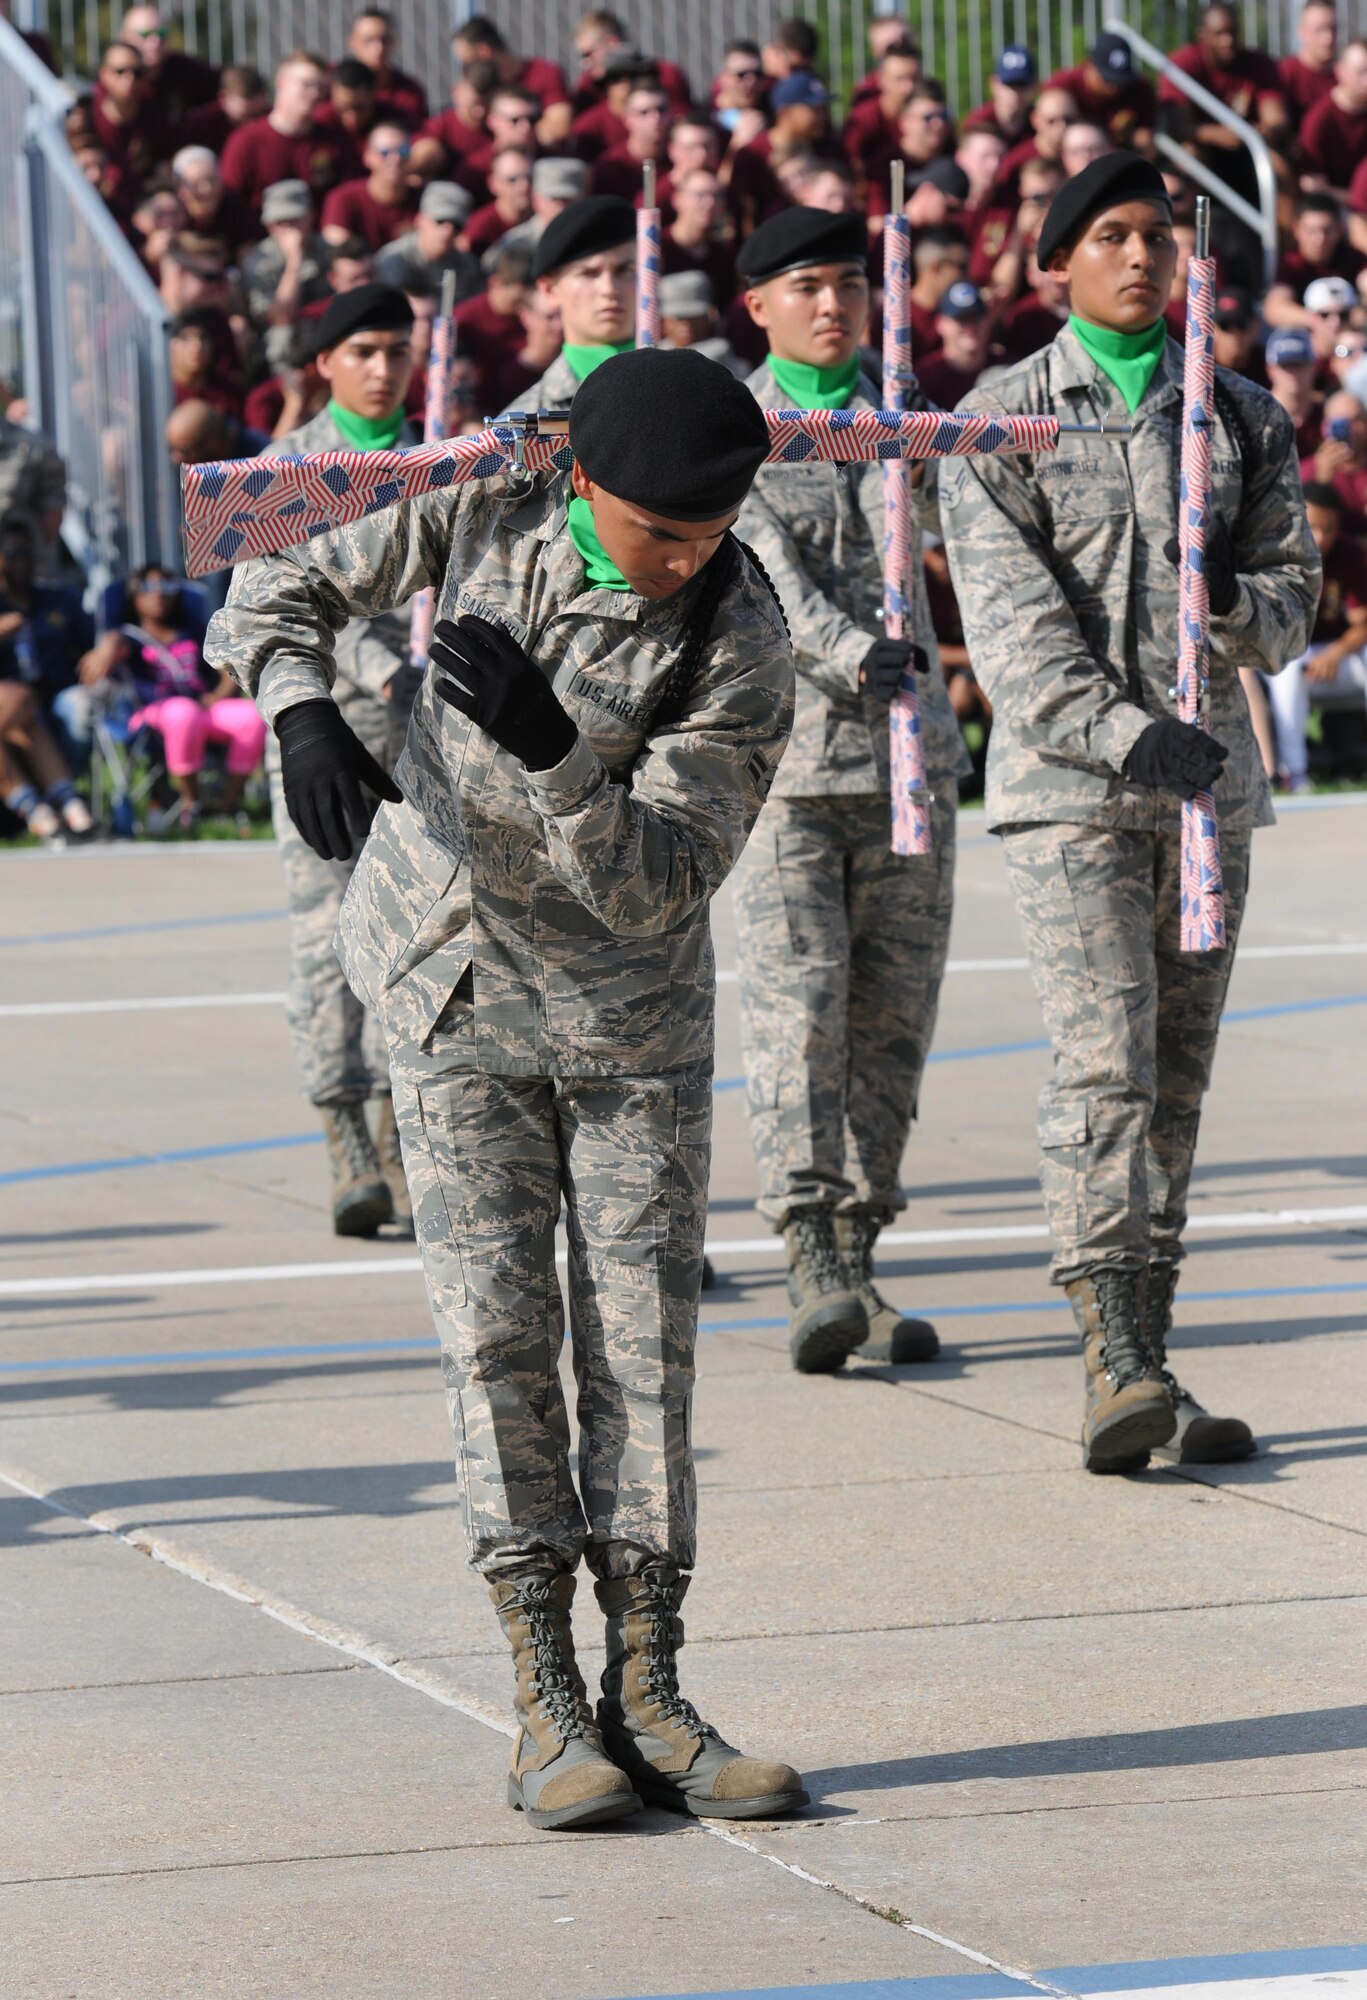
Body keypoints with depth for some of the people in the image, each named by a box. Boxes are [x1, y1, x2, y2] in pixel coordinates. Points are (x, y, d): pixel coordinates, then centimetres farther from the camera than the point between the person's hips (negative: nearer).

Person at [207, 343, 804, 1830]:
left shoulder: (738, 647, -21)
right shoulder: (486, 512, -13)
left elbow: (658, 890, -25)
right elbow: (283, 583, -2)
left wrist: (554, 753, -41)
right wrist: (300, 706, -23)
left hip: (633, 1022, -1)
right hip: (456, 996, 1)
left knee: (644, 1341, -1)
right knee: (498, 1333, -4)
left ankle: (648, 1695, 5)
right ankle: (546, 1702, -3)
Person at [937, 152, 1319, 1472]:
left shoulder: (1242, 420, 14)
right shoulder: (1000, 422, 1)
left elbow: (1291, 597, 11)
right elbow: (1011, 619, -9)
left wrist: (1231, 604, -13)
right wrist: (1126, 736, -22)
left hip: (1207, 781, 4)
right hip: (1067, 784, -4)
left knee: (1178, 1077, 6)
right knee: (1105, 1059, -17)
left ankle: (1146, 1371, 11)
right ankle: (1115, 1362, -23)